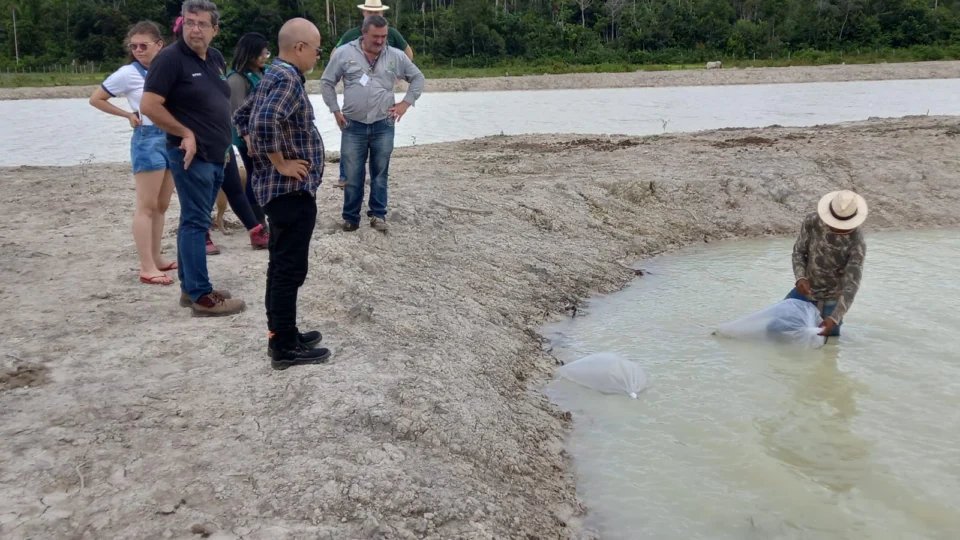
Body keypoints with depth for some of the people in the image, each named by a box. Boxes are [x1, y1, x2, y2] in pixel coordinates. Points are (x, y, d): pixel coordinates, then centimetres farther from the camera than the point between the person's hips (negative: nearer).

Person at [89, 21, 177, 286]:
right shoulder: (128, 73, -6)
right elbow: (95, 99, 1)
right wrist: (128, 115, -2)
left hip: (172, 138, 6)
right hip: (148, 139, -6)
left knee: (162, 205, 12)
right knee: (147, 206, -5)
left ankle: (156, 258, 23)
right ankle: (146, 267, -3)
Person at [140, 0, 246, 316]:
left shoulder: (216, 58, 12)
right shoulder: (171, 58, -11)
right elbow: (149, 106, -17)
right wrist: (185, 134, -15)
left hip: (215, 156, 8)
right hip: (192, 156, -8)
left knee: (195, 222, 13)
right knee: (195, 223, -6)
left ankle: (190, 287, 20)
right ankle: (201, 296, -3)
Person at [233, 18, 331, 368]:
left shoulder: (274, 75, 13)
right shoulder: (288, 78, -18)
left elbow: (242, 116, 24)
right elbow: (264, 122, -34)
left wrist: (259, 152, 16)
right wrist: (280, 163, -22)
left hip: (280, 189, 10)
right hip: (292, 190, -10)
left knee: (281, 266, 16)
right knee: (290, 269, -4)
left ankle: (281, 335, 25)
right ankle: (285, 347, 4)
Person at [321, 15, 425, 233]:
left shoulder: (395, 56, 1)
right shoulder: (344, 53, -3)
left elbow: (417, 78, 13)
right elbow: (327, 81, 7)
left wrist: (406, 103, 2)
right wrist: (335, 110, 3)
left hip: (383, 126, 1)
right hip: (353, 126, -1)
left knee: (380, 174, 8)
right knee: (352, 176, 4)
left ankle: (378, 215, 18)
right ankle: (351, 217, 15)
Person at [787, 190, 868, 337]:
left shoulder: (857, 243, -29)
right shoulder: (813, 221, -19)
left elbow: (851, 284, -30)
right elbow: (799, 251, -8)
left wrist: (834, 318, -39)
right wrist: (800, 278, -28)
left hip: (832, 298, -3)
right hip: (807, 289, 3)